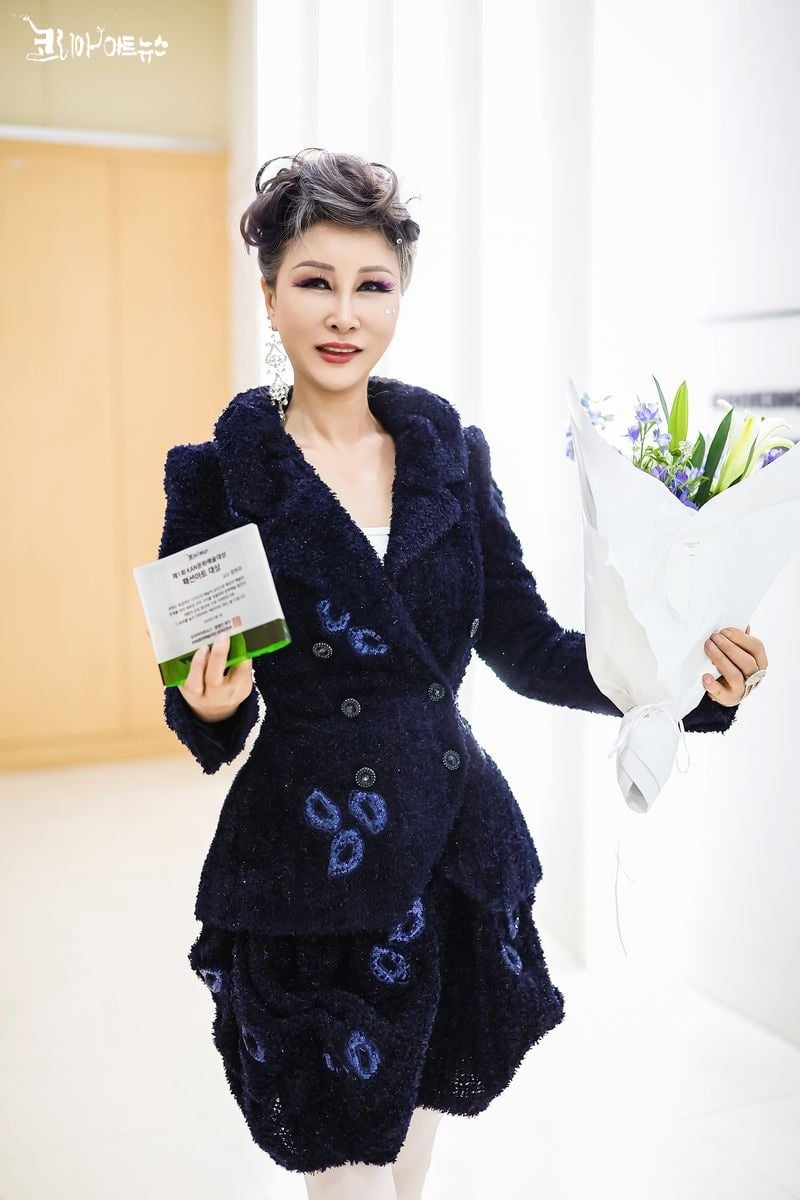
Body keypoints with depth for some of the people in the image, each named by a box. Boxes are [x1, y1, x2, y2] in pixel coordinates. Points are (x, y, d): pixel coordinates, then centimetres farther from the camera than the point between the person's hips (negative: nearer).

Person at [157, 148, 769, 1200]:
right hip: (311, 877, -3)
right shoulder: (221, 474, -6)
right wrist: (211, 707, -24)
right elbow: (206, 717, -1)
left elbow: (526, 646, 5)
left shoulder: (450, 452, 3)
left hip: (458, 860, 4)